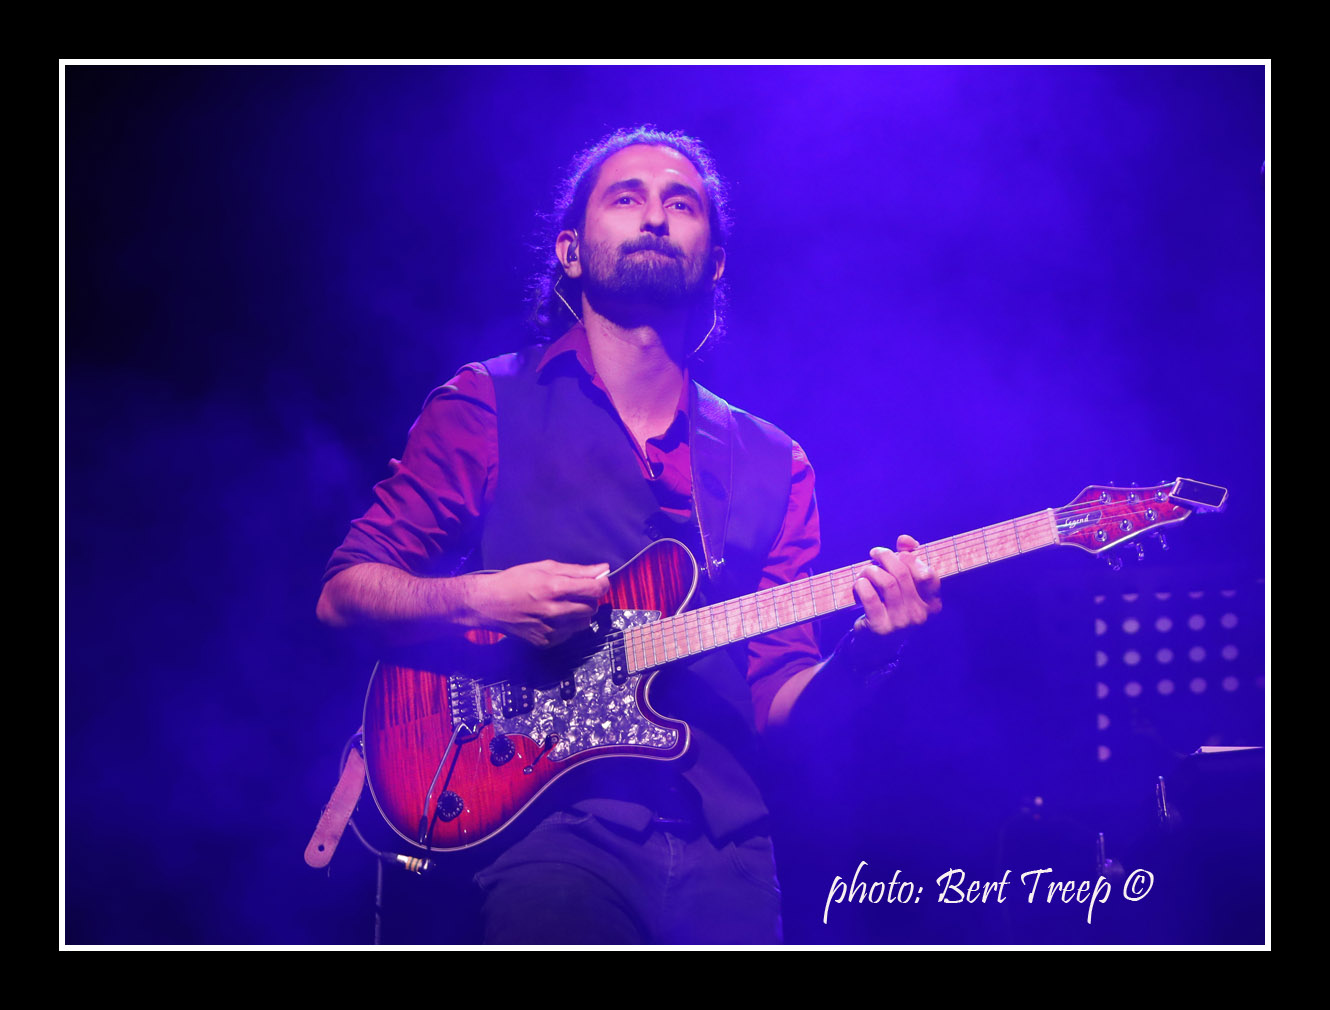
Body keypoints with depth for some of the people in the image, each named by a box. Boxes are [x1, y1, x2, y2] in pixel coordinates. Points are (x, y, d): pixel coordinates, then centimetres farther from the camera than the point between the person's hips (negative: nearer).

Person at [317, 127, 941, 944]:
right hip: (557, 820, -3)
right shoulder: (490, 407, 6)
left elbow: (773, 700, 11)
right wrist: (478, 600, -12)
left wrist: (862, 651, -9)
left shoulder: (772, 464, 14)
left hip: (721, 840, 3)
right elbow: (344, 593, 5)